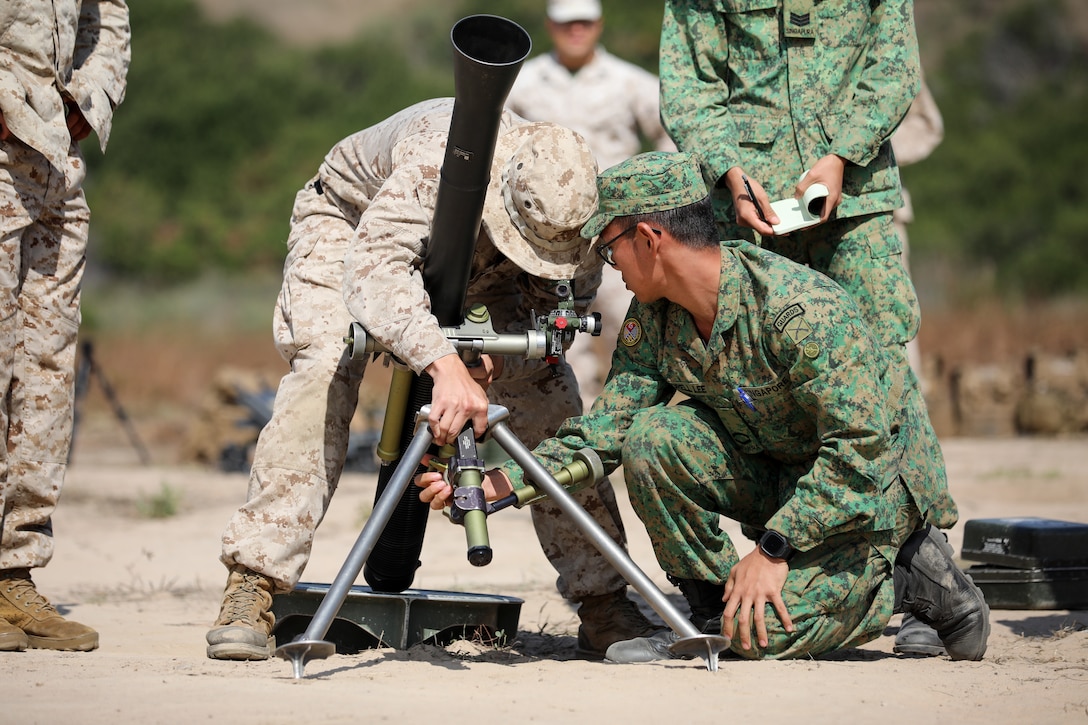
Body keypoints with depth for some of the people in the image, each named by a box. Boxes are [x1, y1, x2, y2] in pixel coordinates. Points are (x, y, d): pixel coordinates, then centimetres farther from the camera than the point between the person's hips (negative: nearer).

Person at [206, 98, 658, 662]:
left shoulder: (577, 212, -32)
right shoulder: (438, 155, -46)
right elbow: (371, 269, -56)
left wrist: (497, 360, -44)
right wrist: (444, 365, -69)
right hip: (354, 218, -3)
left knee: (550, 391, -13)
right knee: (322, 371, -28)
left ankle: (603, 603, -5)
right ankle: (252, 586, -29)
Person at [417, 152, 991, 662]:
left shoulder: (802, 309, -30)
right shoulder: (654, 317, -6)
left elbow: (860, 447, -29)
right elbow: (604, 427, -6)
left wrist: (771, 549, -29)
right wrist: (491, 485, -19)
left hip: (874, 481, -7)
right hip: (774, 471, 7)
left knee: (763, 630, -25)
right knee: (651, 436, -19)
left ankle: (910, 578, 0)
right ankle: (710, 608, -4)